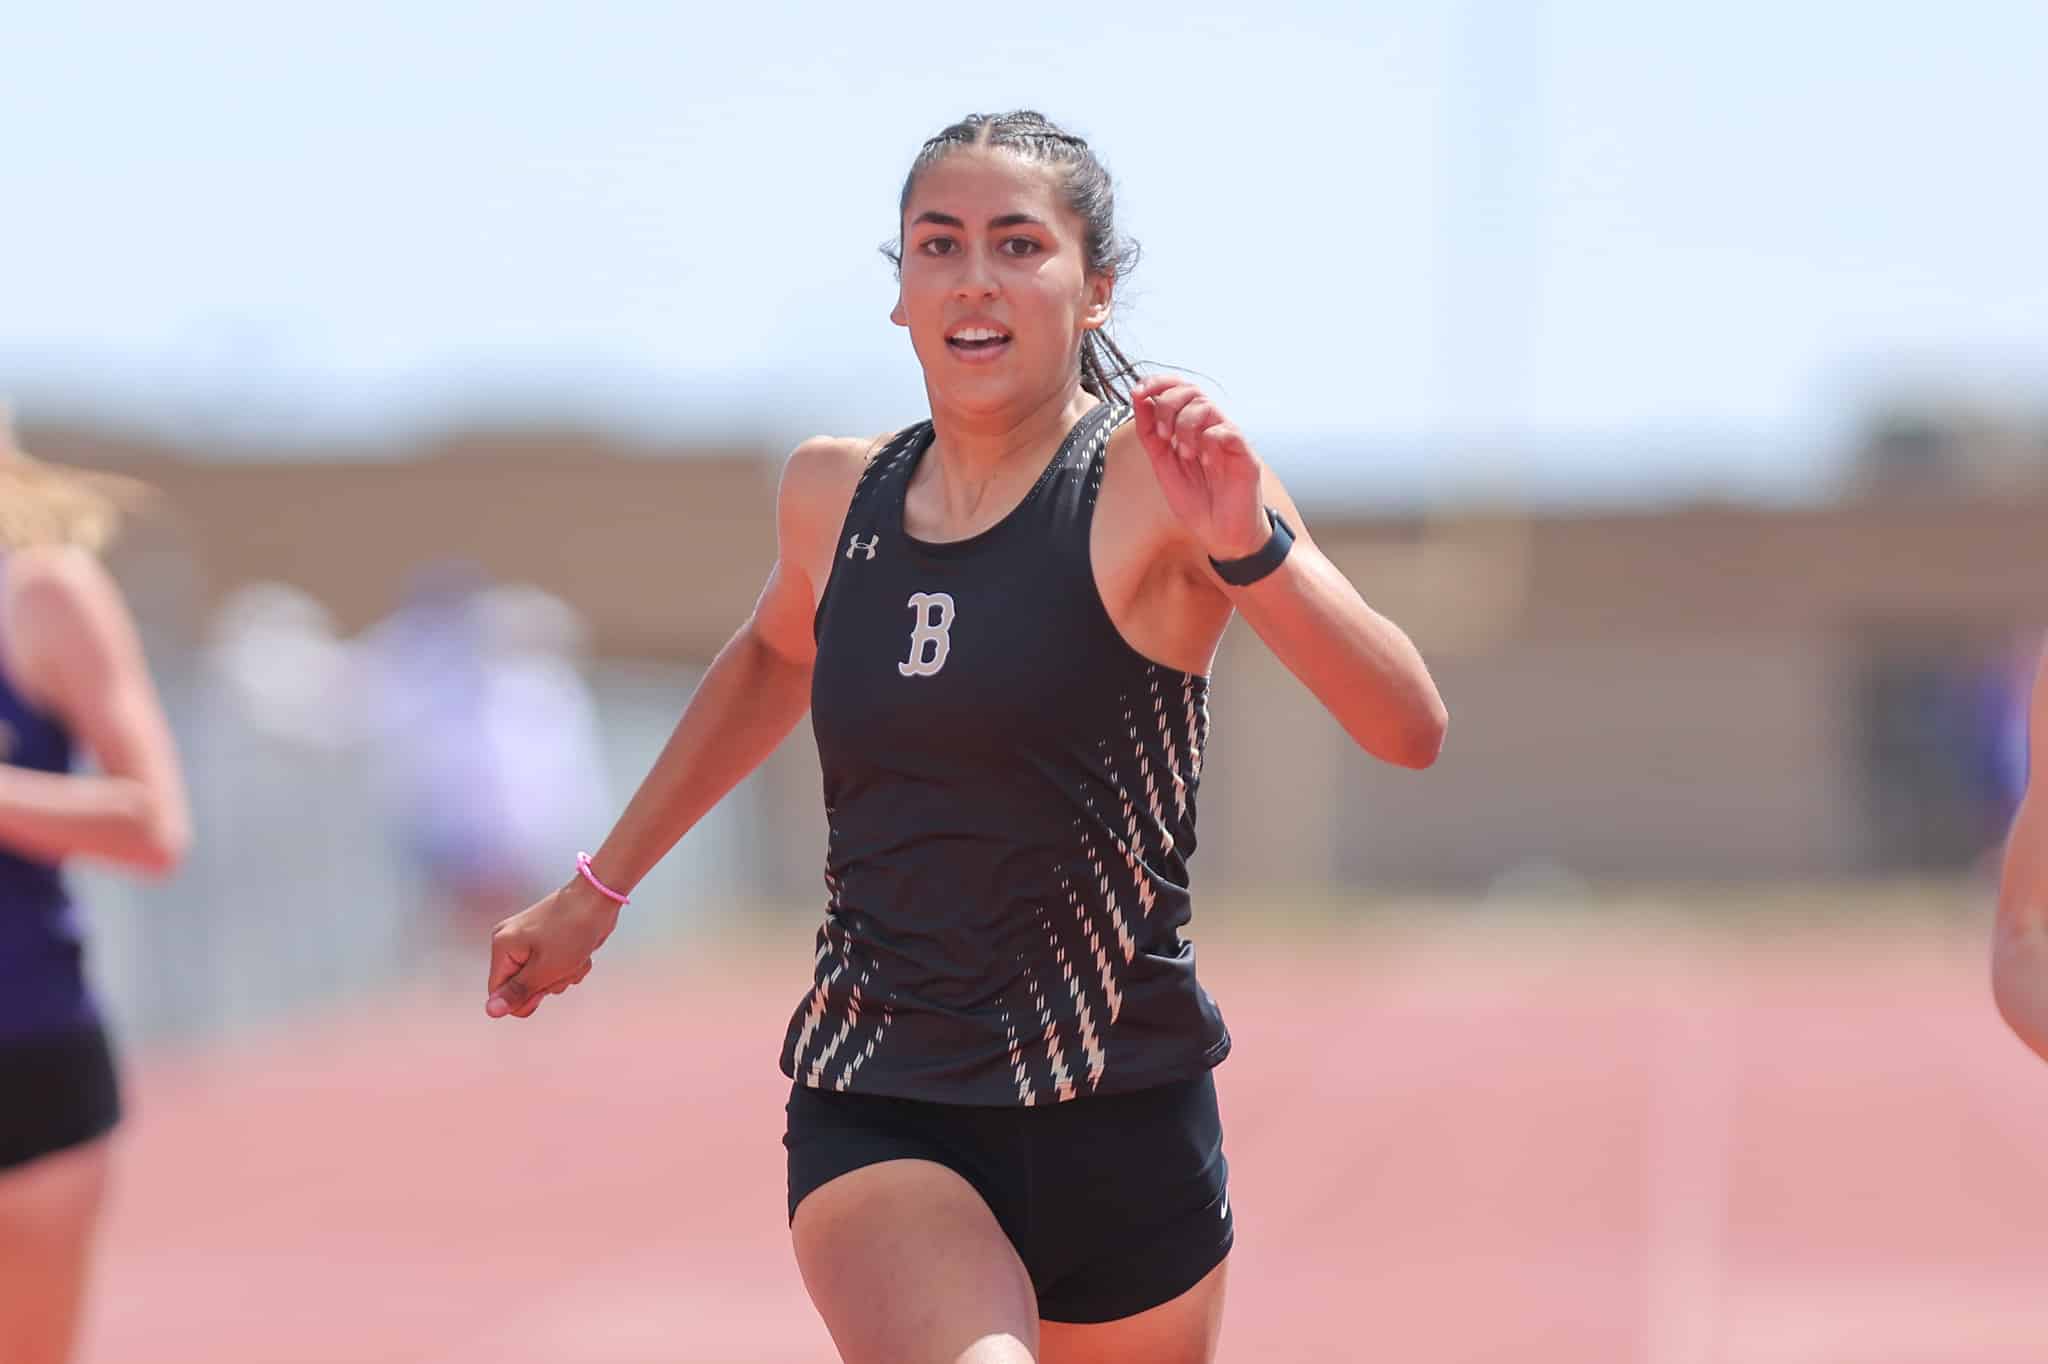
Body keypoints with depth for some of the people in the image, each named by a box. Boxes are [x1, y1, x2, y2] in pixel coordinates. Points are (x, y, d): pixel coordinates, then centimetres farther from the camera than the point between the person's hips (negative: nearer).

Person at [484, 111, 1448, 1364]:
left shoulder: (1162, 480, -8)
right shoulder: (834, 496, 6)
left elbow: (1409, 730, -18)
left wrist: (1251, 545, -32)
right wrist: (598, 891, 33)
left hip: (1118, 1121, -1)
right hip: (875, 1117, 2)